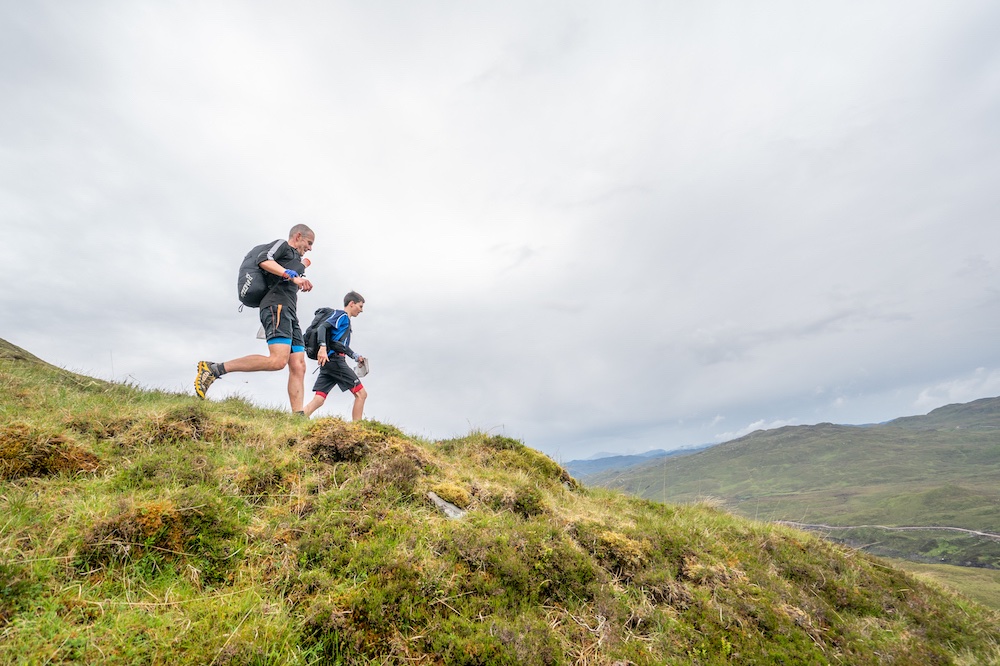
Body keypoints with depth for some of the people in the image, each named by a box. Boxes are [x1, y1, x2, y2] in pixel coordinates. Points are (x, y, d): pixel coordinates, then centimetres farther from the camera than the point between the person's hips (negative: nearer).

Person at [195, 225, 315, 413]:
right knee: (278, 360, -26)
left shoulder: (294, 260, 34)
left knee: (298, 367, -5)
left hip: (289, 314, 10)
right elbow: (263, 260, -11)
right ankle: (214, 369, -17)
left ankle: (298, 417, -13)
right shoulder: (282, 245, 9)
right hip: (277, 306, -10)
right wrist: (292, 276, -17)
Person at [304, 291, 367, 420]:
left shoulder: (346, 320, 29)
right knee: (361, 393, -8)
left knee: (318, 400, -1)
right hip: (334, 359, -9)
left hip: (328, 361, 9)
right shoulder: (341, 315, 2)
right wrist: (323, 347, -29)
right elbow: (322, 327, -14)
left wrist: (356, 356, 19)